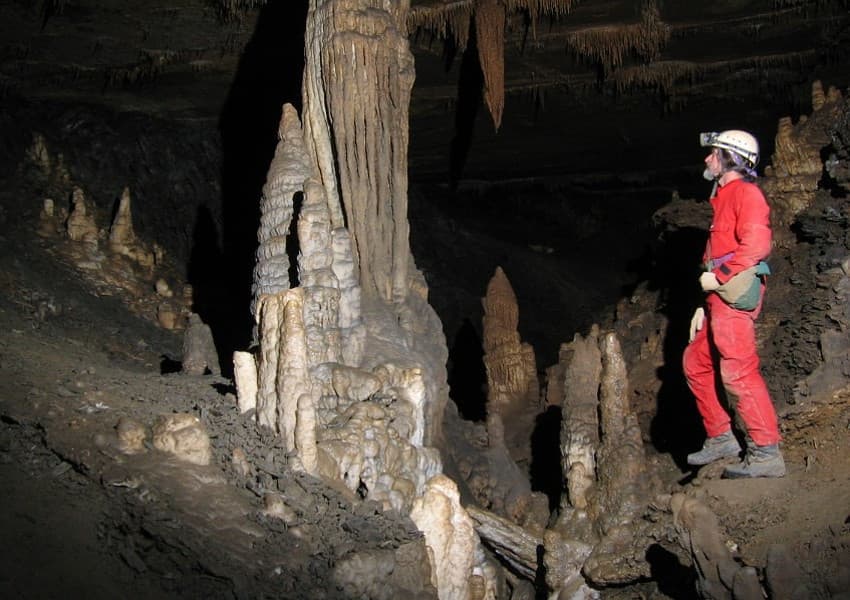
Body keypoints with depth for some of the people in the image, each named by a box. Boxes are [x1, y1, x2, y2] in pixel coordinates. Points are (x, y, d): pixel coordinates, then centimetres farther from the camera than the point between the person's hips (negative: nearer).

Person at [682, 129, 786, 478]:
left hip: (735, 292, -11)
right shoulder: (724, 197, 24)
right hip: (719, 296, 11)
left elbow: (756, 244, -22)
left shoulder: (745, 192, -6)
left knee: (738, 371, -14)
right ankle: (720, 438, 21)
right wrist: (704, 306, 22)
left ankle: (766, 454, -12)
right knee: (696, 362, 14)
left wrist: (719, 277, -18)